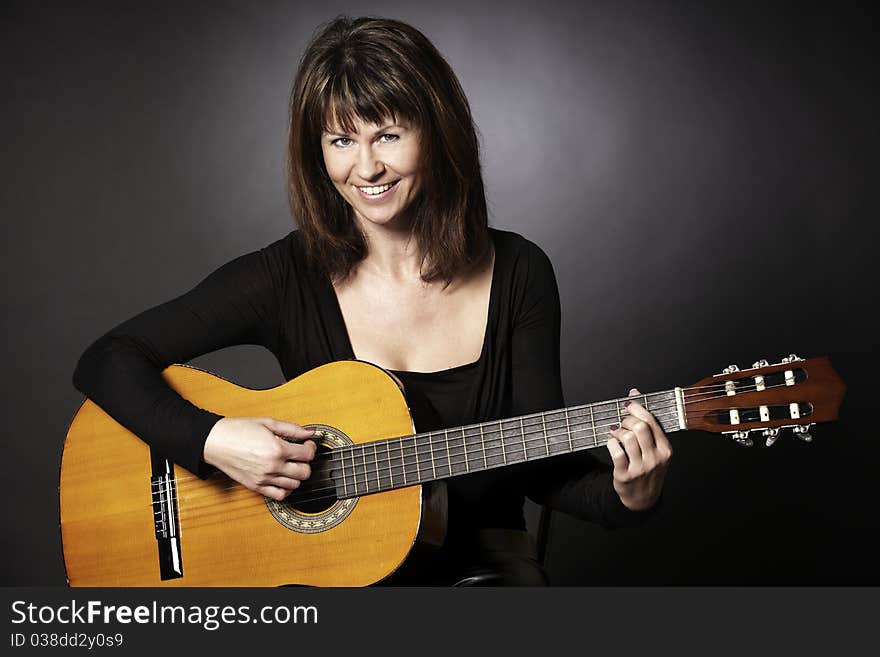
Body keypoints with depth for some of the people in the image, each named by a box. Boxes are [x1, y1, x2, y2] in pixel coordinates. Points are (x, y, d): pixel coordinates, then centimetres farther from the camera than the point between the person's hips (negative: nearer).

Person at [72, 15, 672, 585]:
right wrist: (212, 440, -20)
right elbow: (107, 361, -6)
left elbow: (539, 466, 1)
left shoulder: (517, 274, -2)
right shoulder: (286, 278, -7)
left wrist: (626, 497, -18)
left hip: (478, 556, 1)